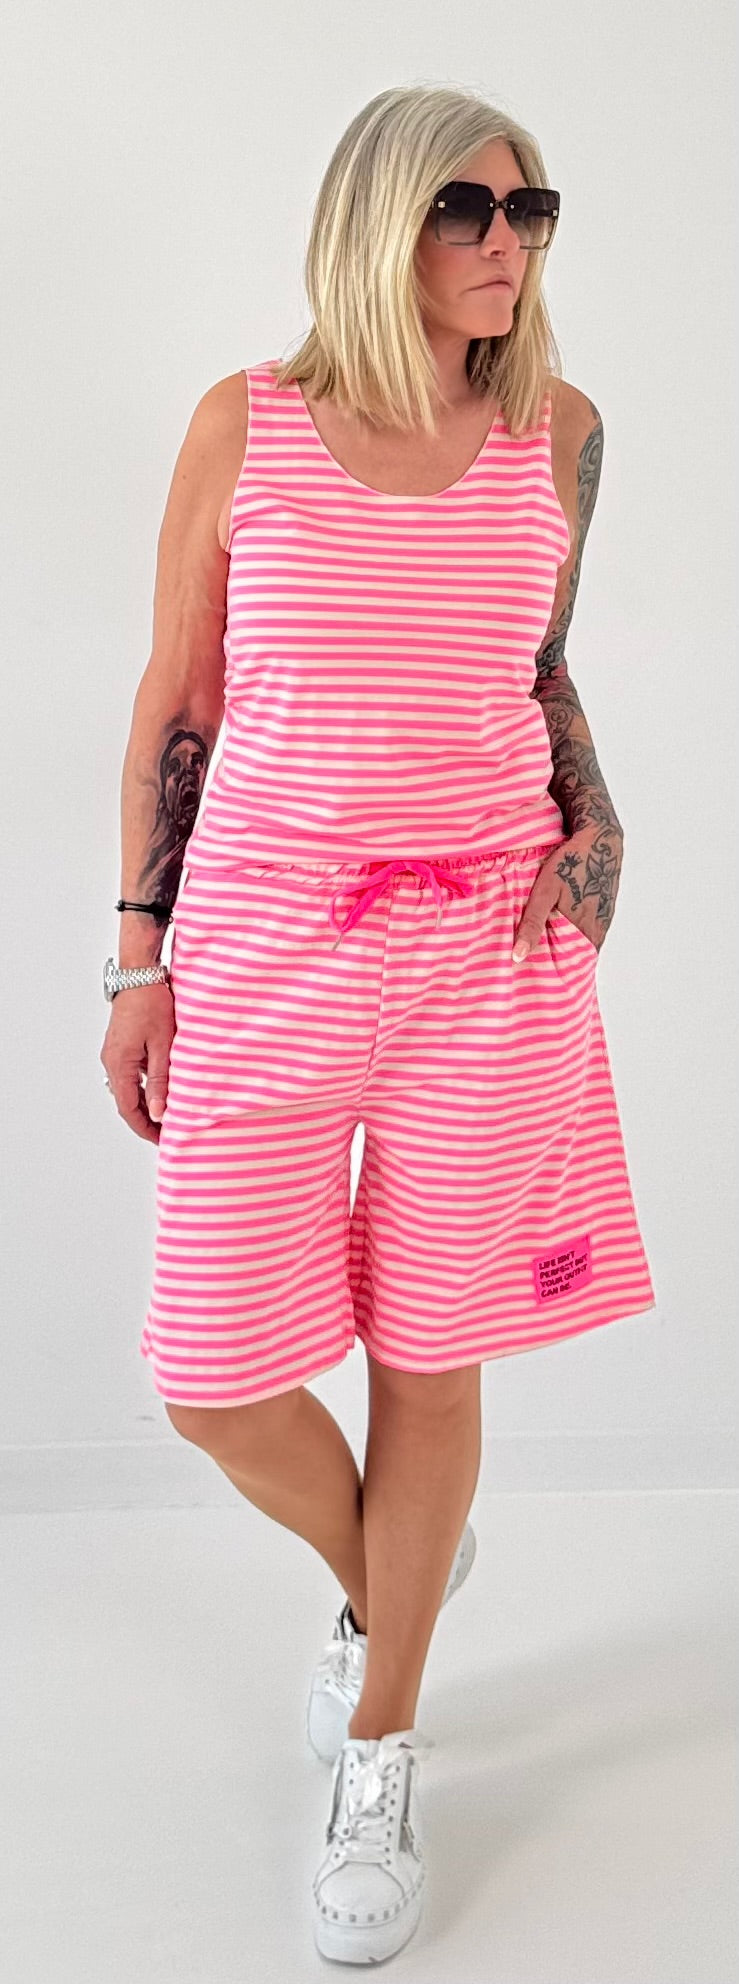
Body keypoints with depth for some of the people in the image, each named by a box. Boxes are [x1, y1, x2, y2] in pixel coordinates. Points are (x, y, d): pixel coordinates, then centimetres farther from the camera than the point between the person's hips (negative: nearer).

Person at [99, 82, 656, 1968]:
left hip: (488, 948, 1)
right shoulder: (244, 423, 0)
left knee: (429, 1361, 7)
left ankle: (381, 1748, 29)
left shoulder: (555, 429, 6)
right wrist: (140, 957, 1)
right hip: (263, 942, 0)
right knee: (215, 1377, 0)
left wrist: (598, 838, 1)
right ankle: (381, 1571, 36)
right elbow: (174, 702, 3)